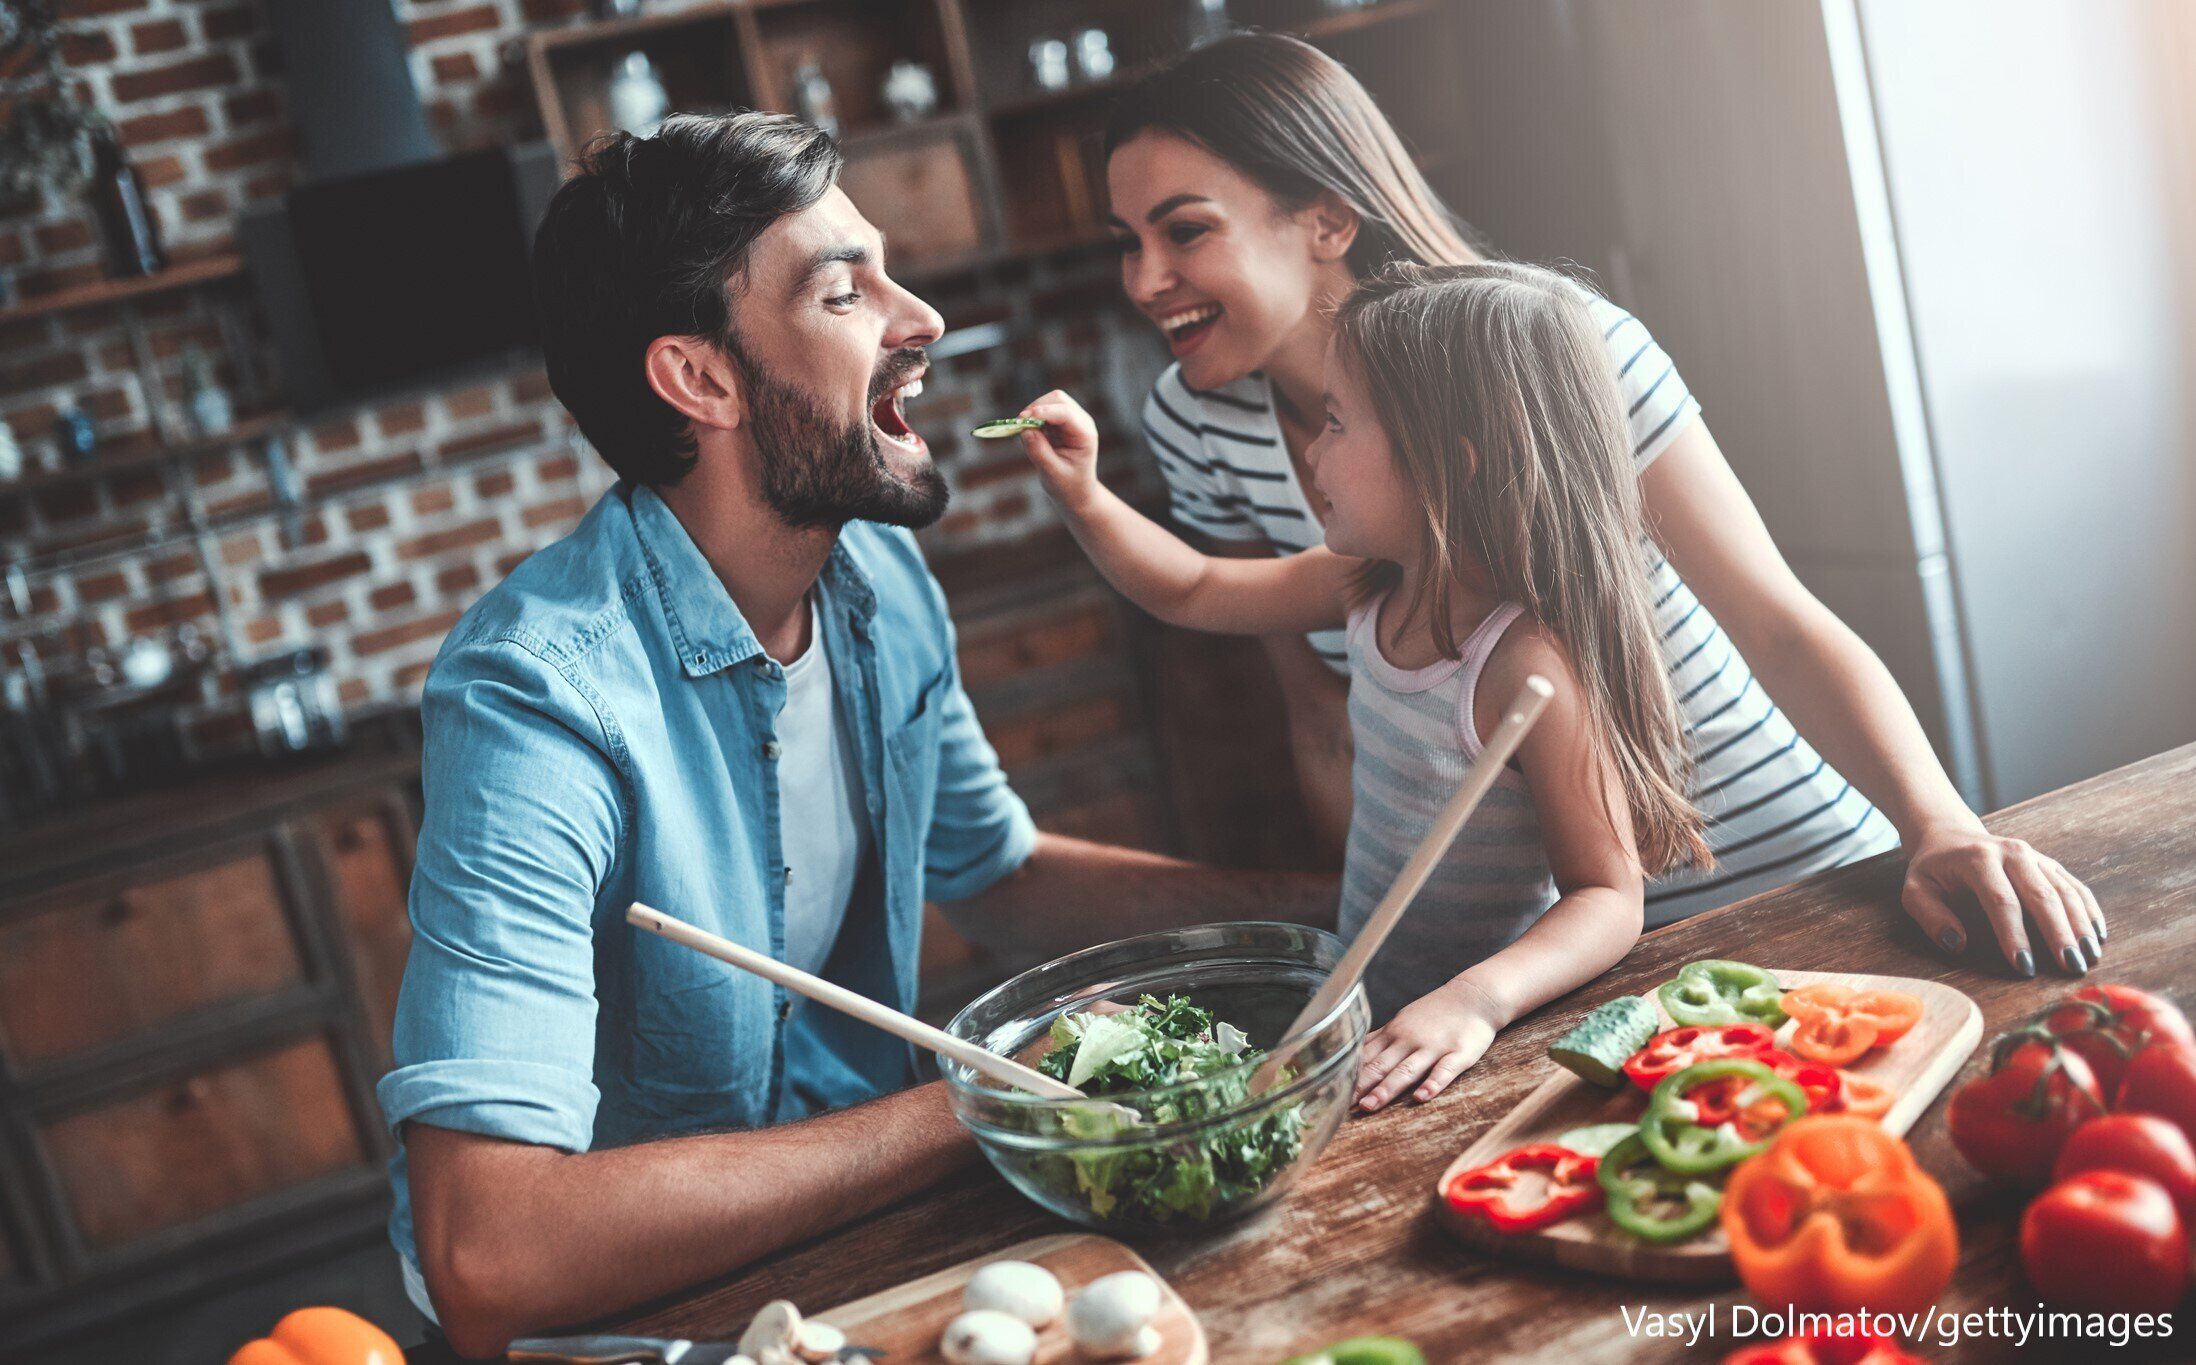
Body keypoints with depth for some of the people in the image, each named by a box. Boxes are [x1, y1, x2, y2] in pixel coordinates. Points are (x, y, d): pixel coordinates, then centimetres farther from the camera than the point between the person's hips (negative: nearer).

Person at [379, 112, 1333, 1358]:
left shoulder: (885, 584, -2)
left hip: (851, 1202, 7)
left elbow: (998, 875, 15)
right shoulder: (546, 698, -27)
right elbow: (490, 1258, -35)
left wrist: (1322, 897, 2)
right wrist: (967, 1110, -28)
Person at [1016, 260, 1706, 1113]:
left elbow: (1610, 897, -24)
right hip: (1368, 1016, 7)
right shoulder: (1373, 587, 1)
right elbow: (1195, 593, 17)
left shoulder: (1530, 663, -24)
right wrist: (1080, 496, 5)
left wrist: (1476, 1001, -40)